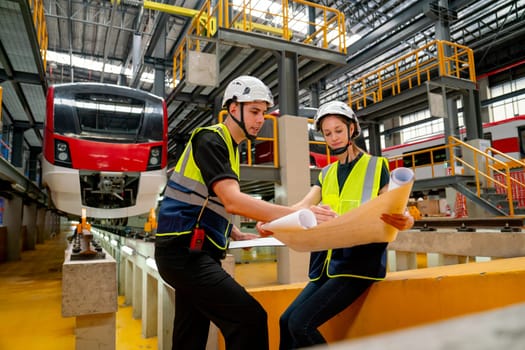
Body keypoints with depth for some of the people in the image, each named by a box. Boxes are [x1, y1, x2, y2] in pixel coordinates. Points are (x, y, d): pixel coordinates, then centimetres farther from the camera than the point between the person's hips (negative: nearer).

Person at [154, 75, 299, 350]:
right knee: (251, 319, -17)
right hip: (185, 251, -10)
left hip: (191, 253, 10)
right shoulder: (210, 139, -12)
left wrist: (238, 235, 9)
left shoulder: (229, 147, 17)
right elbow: (233, 201, -27)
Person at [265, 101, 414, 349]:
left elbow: (395, 213, -6)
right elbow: (302, 206, 1)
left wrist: (405, 221, -30)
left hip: (359, 261, -6)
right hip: (327, 263, 6)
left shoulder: (376, 166, 0)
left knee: (301, 323, -15)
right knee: (286, 321, 4)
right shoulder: (326, 174, 14)